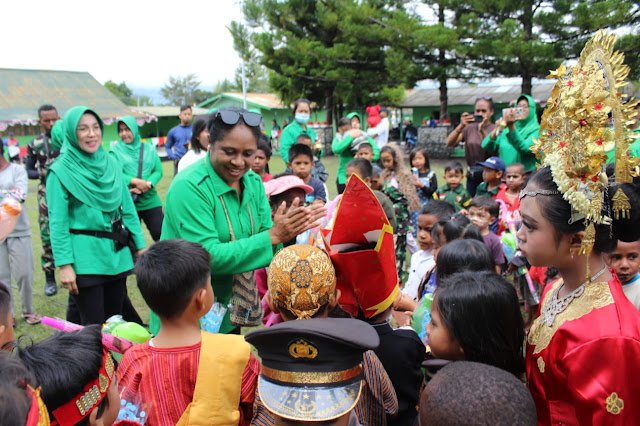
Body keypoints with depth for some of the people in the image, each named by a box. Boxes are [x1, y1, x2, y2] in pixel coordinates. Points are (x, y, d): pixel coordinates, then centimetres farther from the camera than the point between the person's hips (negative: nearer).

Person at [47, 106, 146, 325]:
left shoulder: (111, 163, 7)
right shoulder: (60, 171, -7)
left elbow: (128, 209, 10)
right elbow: (57, 223, -9)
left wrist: (140, 246, 8)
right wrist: (64, 265, -14)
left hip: (117, 255, 5)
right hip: (85, 260, -5)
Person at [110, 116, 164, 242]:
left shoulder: (149, 149, 9)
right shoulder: (115, 150, 3)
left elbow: (158, 171, 3)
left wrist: (147, 184, -16)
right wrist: (134, 181, -21)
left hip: (150, 202, 1)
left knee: (160, 234, -3)